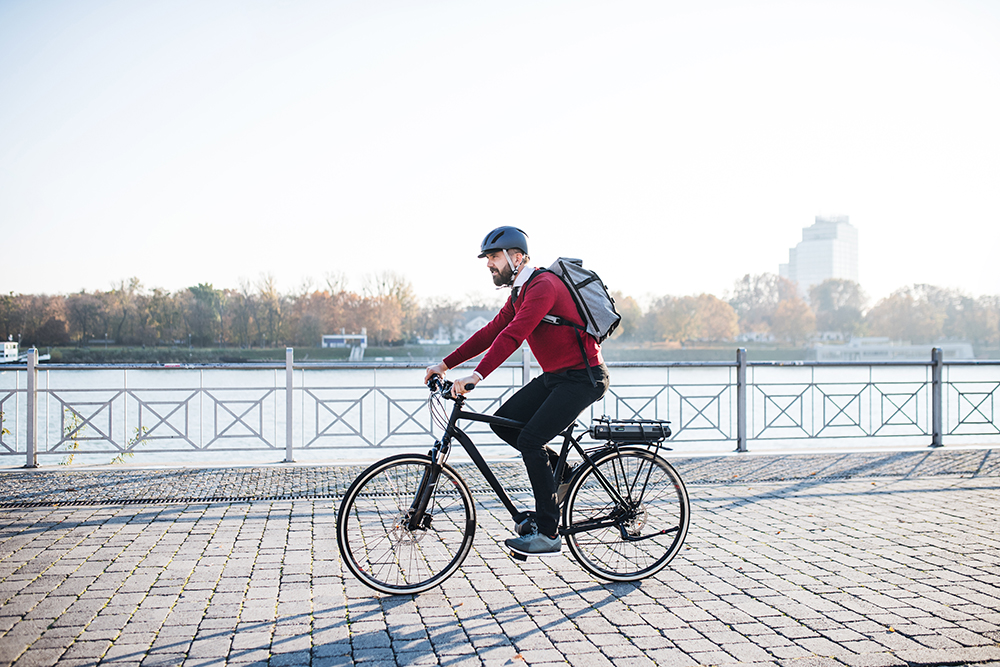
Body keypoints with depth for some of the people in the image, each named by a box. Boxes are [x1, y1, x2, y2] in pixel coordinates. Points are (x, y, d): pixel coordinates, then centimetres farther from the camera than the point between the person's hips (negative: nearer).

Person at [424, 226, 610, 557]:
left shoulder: (543, 286, -20)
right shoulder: (519, 292, 12)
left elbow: (513, 335, -32)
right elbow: (491, 332, 12)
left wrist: (476, 375, -39)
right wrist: (446, 364, 6)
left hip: (582, 377, -9)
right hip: (554, 376, 9)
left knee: (530, 440, -18)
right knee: (503, 421, -2)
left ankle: (548, 534, -9)